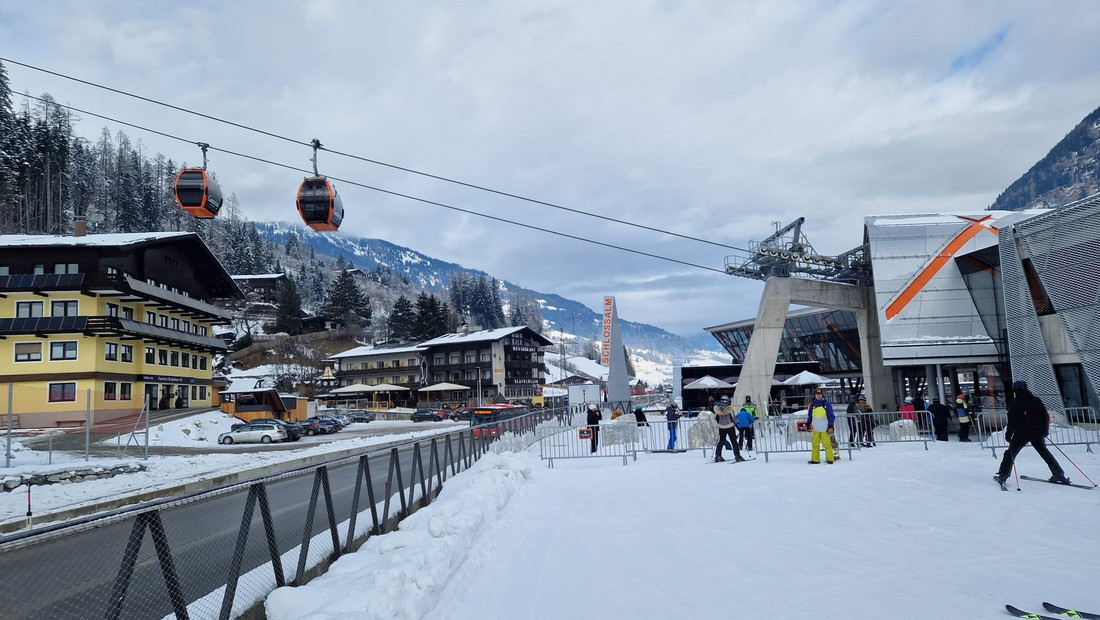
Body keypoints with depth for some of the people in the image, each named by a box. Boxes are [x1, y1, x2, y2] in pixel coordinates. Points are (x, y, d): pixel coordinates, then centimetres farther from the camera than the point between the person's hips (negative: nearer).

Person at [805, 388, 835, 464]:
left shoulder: (826, 404, 0)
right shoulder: (812, 405, 11)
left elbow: (831, 416, -1)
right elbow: (809, 416, 21)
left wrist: (830, 426, -7)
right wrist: (808, 424, 17)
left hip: (824, 429, -4)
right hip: (815, 429, 4)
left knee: (827, 444, -8)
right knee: (815, 444, 4)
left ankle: (829, 459, -2)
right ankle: (815, 459, 9)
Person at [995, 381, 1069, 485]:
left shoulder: (1014, 403, -6)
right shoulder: (1037, 401, 6)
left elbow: (1012, 421, -10)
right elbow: (1046, 416, 9)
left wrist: (1008, 433, -6)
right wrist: (1045, 431, 17)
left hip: (1021, 434, -4)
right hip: (1037, 433, 4)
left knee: (1010, 453, 4)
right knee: (1044, 452, 18)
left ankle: (1003, 475, -3)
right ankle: (1059, 474, 16)